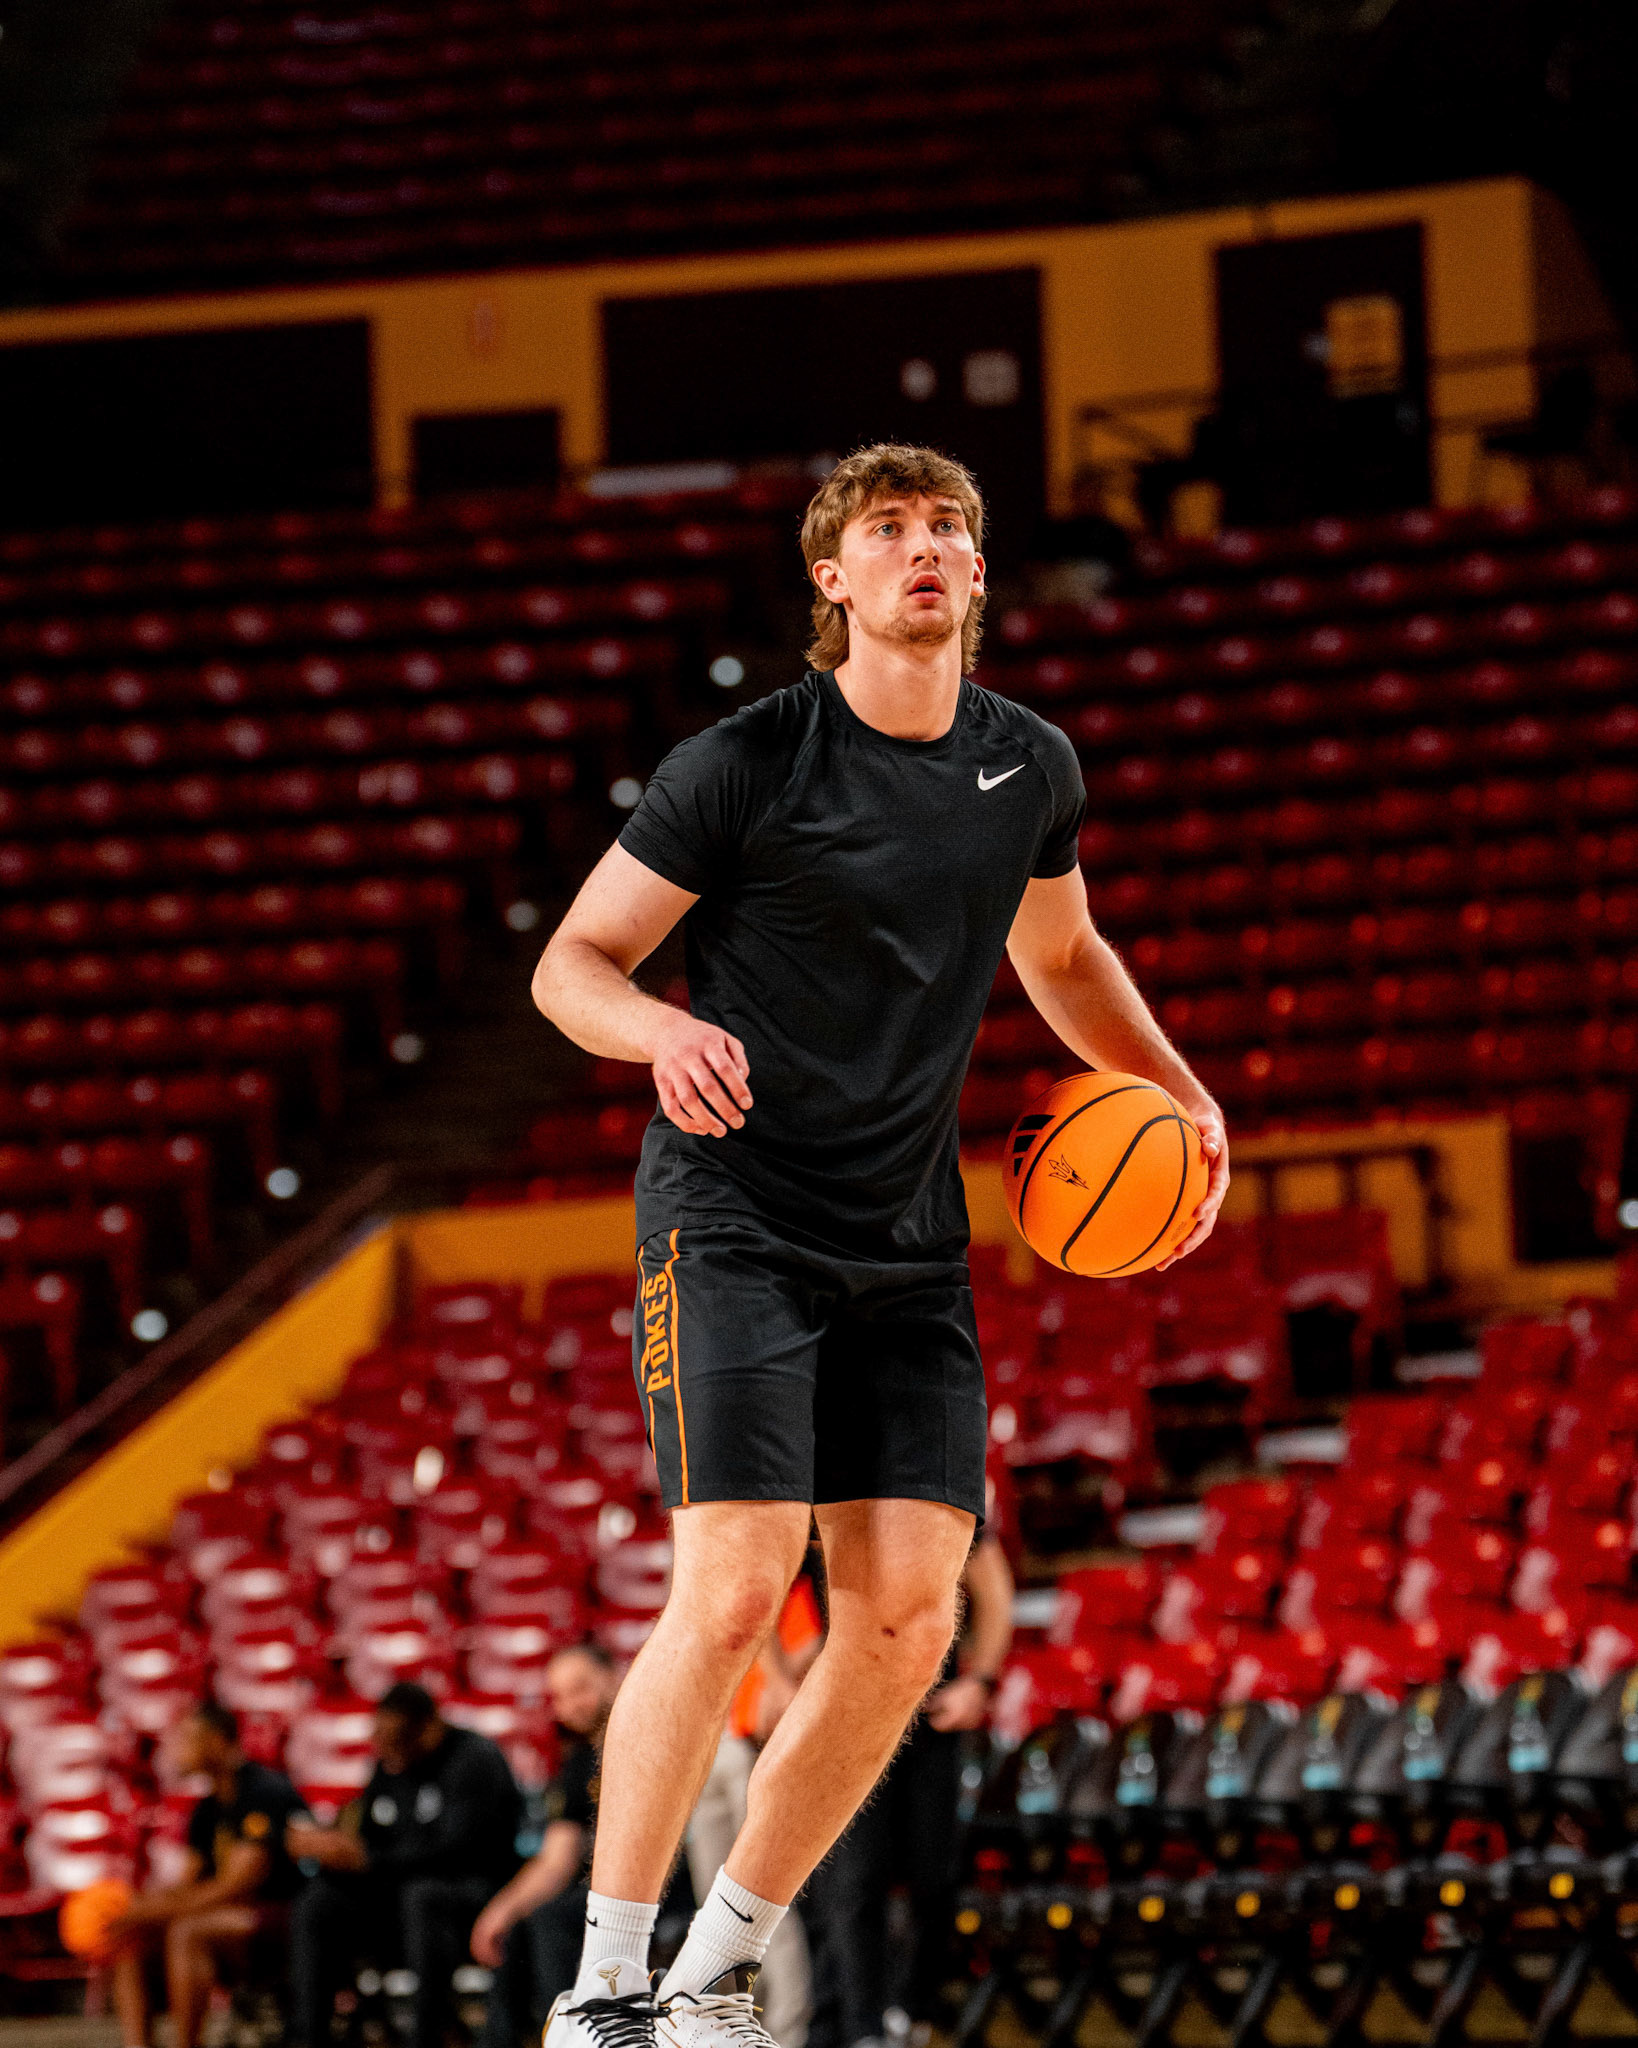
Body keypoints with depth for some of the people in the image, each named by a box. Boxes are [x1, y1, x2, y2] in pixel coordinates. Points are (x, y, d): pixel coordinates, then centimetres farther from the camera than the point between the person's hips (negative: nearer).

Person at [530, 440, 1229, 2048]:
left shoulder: (1031, 769, 8)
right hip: (732, 1220, -6)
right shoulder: (749, 765, -10)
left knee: (908, 1624, -2)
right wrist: (662, 1029, -28)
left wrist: (1178, 1092, 12)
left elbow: (1060, 959, 26)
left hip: (907, 1240, 6)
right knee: (733, 1593, -18)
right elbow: (571, 963, -6)